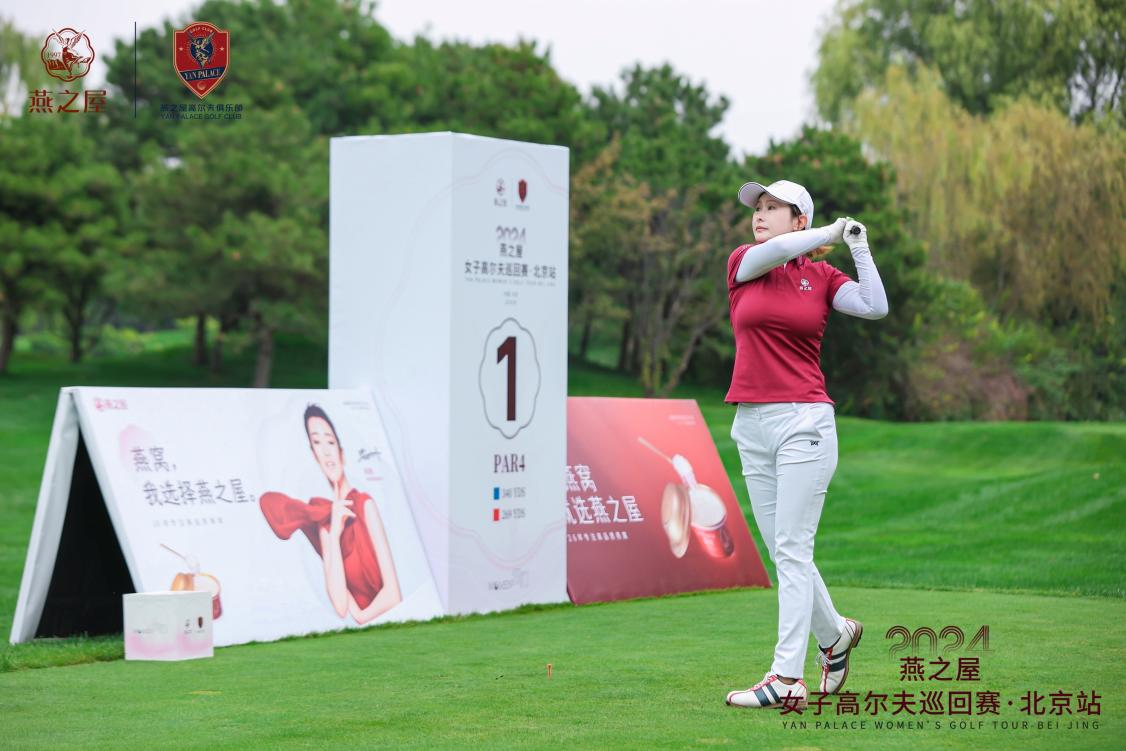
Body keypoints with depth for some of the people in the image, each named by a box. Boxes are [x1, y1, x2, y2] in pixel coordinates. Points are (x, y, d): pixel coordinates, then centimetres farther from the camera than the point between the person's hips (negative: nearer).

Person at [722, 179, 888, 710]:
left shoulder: (823, 277, 5)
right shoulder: (743, 264, 8)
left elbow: (876, 307, -11)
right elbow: (772, 252, -14)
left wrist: (858, 247, -4)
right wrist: (832, 232, -2)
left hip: (803, 422, -4)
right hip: (750, 427, 4)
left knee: (792, 549, -9)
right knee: (780, 552, 10)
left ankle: (786, 678, -12)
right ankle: (834, 634, 31)